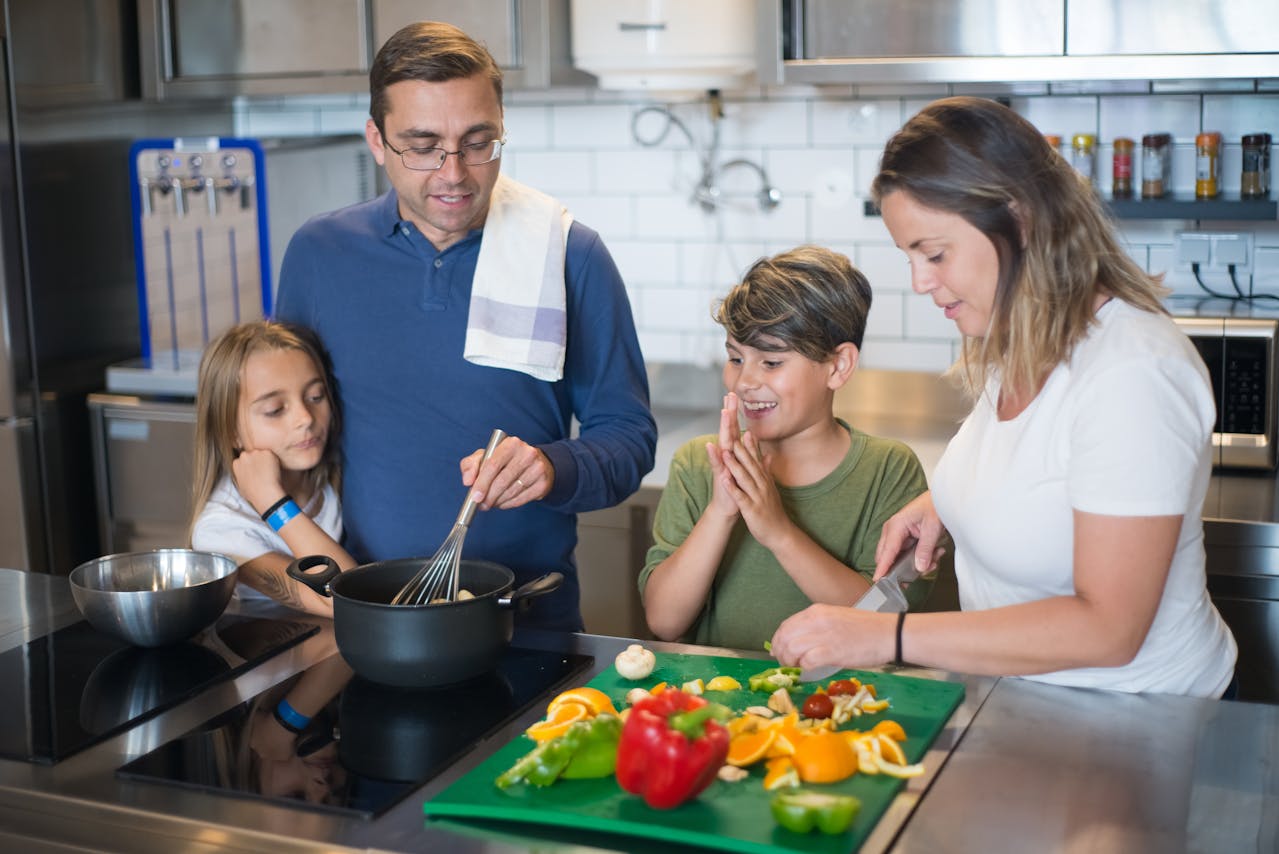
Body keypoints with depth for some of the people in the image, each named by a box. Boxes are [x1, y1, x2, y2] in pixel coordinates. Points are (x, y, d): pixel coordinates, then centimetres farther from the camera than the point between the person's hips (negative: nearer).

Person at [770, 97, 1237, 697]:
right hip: (1017, 688, 7)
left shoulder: (1131, 374, -23)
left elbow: (1107, 629, -25)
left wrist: (890, 636, -25)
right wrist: (946, 500, 5)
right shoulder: (1018, 344, 4)